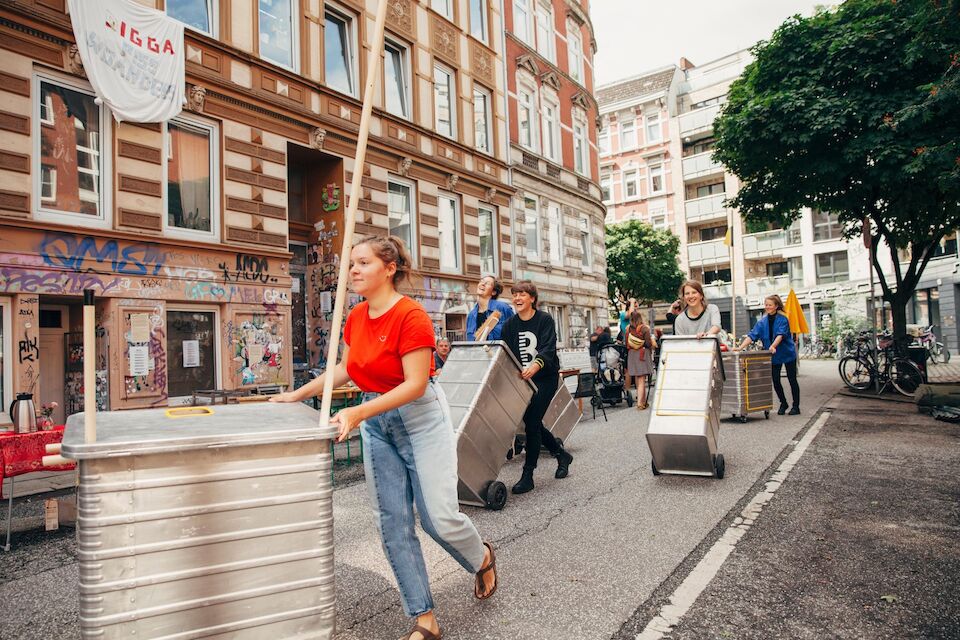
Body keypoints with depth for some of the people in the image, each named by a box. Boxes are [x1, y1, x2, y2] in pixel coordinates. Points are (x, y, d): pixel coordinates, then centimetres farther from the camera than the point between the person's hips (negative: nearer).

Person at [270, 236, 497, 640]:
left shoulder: (410, 315, -20)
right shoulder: (356, 316, 3)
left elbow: (415, 384, -24)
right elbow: (344, 368, 14)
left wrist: (358, 413, -30)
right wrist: (297, 395, 11)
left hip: (420, 417, -7)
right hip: (377, 424, 7)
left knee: (438, 517, -4)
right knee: (392, 524, 6)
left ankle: (482, 558, 31)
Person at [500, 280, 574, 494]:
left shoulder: (544, 320, -9)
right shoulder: (510, 325, 5)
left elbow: (549, 348, -22)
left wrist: (536, 365, -41)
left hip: (545, 378, -5)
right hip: (523, 380, 5)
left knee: (532, 422, -9)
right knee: (532, 423, 8)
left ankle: (527, 476, 1)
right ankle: (562, 455, 34)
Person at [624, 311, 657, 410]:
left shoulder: (628, 329, 0)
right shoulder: (644, 328, -11)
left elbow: (626, 344, 4)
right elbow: (649, 344, -12)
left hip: (631, 354, 4)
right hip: (643, 354, -4)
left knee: (637, 379, 14)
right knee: (642, 379, -2)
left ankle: (642, 401, 25)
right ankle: (640, 403, -8)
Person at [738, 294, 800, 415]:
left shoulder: (782, 319, -12)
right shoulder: (762, 321, 0)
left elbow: (780, 334, -26)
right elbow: (752, 335, -8)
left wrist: (773, 346, -43)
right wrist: (740, 347, -21)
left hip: (788, 353, -4)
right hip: (773, 356, 4)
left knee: (792, 380, 5)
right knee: (775, 381, 3)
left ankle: (796, 406, 15)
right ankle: (783, 404, 23)